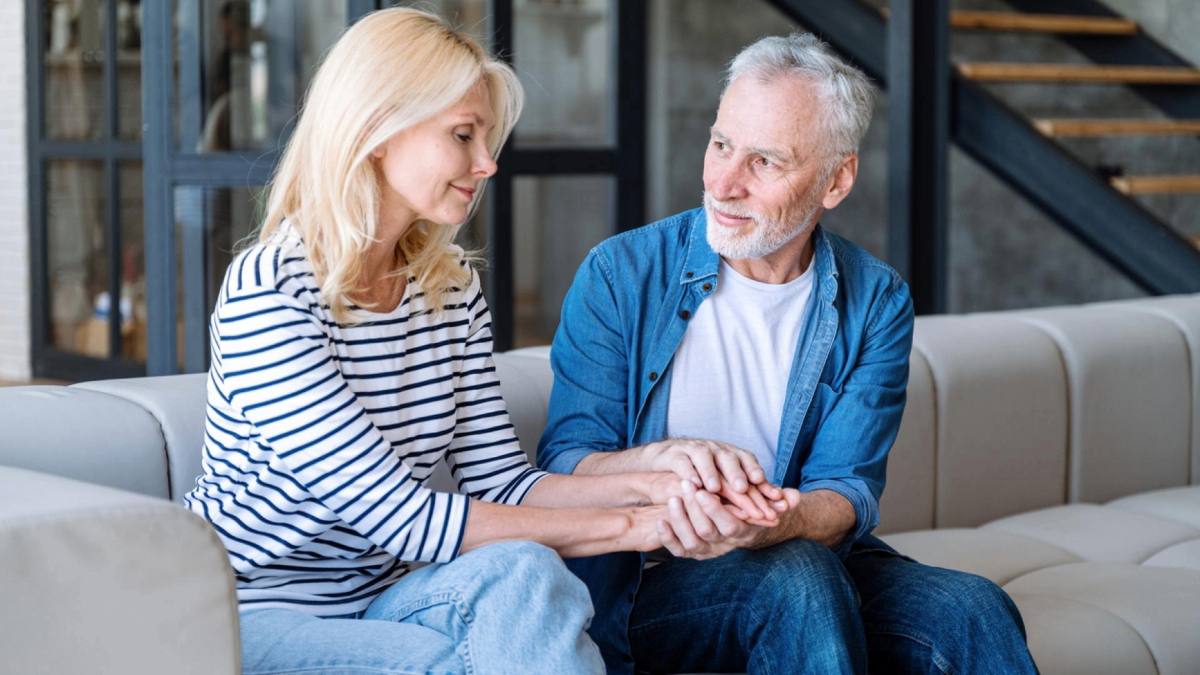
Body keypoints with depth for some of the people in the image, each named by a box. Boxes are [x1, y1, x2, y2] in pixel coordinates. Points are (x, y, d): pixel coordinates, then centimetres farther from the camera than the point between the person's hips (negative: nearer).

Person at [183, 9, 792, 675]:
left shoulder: (453, 288, 5)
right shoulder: (268, 289, -19)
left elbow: (501, 484, 1)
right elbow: (398, 516, -23)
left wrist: (647, 488, -17)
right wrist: (625, 526, -22)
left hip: (377, 598, 6)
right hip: (259, 618, -6)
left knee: (520, 571, -27)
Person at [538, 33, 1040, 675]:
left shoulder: (876, 302, 1)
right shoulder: (619, 276, -5)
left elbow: (849, 491, -8)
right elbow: (562, 465, -8)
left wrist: (775, 524, -33)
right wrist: (660, 457, -32)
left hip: (809, 561, 2)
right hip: (642, 579, -2)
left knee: (970, 609, -26)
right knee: (798, 574, -34)